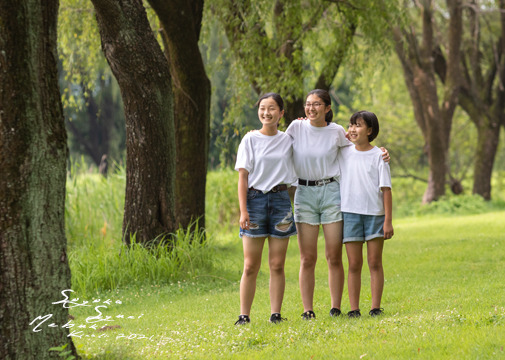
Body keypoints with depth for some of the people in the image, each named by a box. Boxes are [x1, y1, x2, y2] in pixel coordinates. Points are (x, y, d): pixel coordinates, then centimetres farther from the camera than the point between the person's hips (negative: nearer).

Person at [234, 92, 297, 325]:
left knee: (277, 265, 2)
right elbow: (243, 177, -1)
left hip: (280, 200, 2)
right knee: (250, 266, -3)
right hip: (255, 199, -2)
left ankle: (276, 314, 6)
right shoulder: (250, 140, 2)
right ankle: (244, 316, 0)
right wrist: (243, 210, -10)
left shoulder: (288, 140, 10)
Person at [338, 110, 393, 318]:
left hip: (374, 214, -2)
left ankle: (376, 307, 4)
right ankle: (354, 309, 2)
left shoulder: (378, 155, 1)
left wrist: (388, 220, -6)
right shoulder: (343, 154, 8)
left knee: (375, 263, 0)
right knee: (354, 264, 0)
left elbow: (385, 189, -1)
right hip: (350, 213, 2)